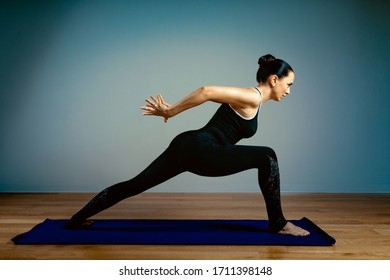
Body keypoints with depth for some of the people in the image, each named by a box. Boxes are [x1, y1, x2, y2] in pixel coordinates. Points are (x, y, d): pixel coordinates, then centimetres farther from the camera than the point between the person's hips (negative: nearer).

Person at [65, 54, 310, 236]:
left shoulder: (247, 98, 21)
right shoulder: (252, 97, -9)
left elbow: (210, 95, 20)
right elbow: (207, 91, -19)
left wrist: (169, 110, 14)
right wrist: (171, 112, -12)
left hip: (188, 147, 9)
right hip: (201, 151, -9)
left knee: (133, 186, 14)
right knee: (266, 157, -9)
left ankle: (77, 219, 25)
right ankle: (278, 223, 2)